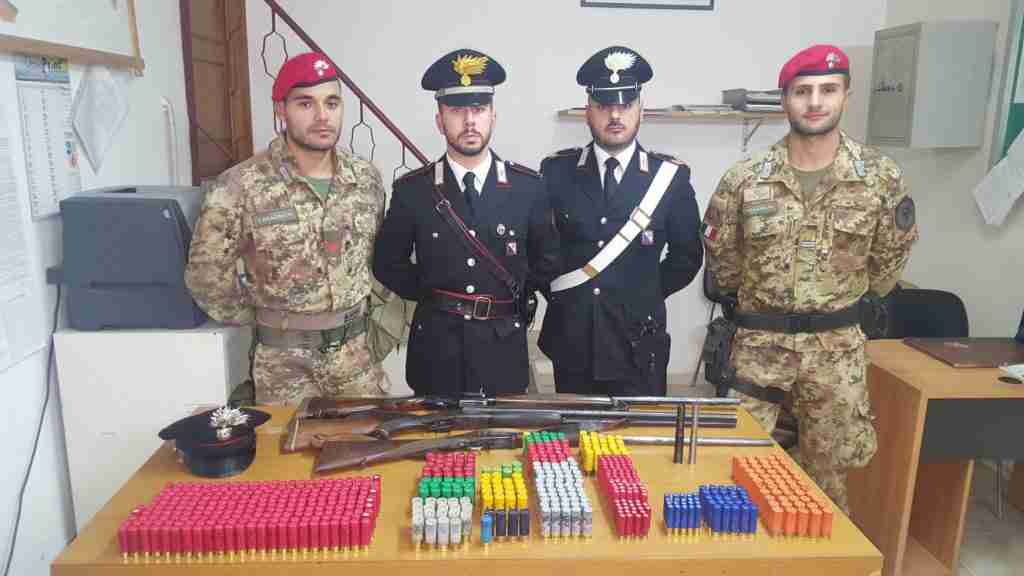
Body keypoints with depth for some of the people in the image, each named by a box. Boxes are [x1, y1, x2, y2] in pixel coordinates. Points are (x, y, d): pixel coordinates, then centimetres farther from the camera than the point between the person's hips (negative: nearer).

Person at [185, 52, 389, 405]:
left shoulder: (366, 178, -1)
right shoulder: (239, 187, -15)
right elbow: (206, 276, -7)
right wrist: (259, 320, 0)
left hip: (357, 352, 4)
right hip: (284, 360, -3)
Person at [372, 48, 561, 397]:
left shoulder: (527, 187, -3)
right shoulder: (411, 190, -5)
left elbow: (547, 259, 9)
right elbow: (387, 263, 6)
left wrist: (515, 296, 3)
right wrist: (430, 295, 0)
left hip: (504, 347, 1)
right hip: (435, 348, 0)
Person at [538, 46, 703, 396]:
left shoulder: (670, 177, -2)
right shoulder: (556, 172, -1)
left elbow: (687, 255, 7)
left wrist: (647, 296, 4)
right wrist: (559, 293, 5)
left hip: (638, 344, -1)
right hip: (571, 342, 1)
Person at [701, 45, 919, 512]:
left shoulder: (881, 177, -5)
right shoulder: (744, 179, -8)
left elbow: (885, 268, 7)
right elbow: (721, 263, 5)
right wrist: (760, 297, 9)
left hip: (837, 346, 1)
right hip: (760, 342, 0)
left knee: (827, 467, 16)